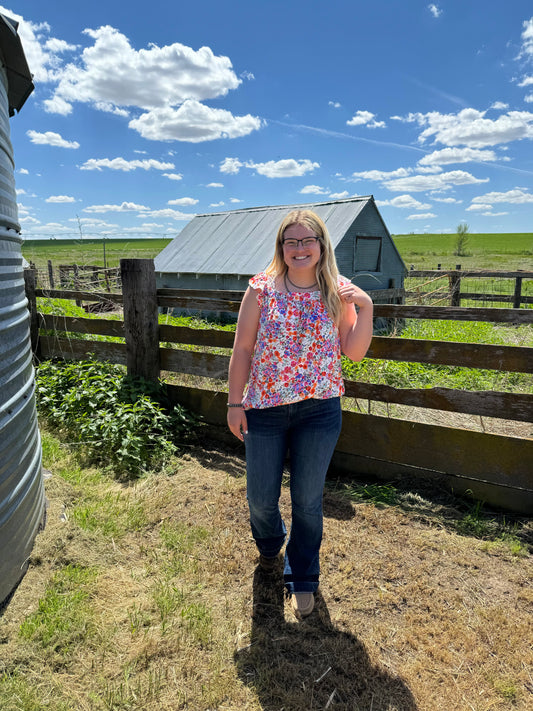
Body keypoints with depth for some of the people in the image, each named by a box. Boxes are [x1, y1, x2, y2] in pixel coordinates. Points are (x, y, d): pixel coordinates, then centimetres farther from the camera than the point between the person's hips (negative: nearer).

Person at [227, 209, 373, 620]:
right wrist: (235, 403, -3)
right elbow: (242, 349, -2)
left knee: (308, 501, 13)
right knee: (260, 497, 14)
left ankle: (303, 578, 38)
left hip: (319, 412, 0)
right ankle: (269, 546, 51)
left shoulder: (339, 293, -1)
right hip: (264, 409, 0)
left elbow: (355, 352, 0)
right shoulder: (262, 289, -4)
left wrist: (366, 308, -13)